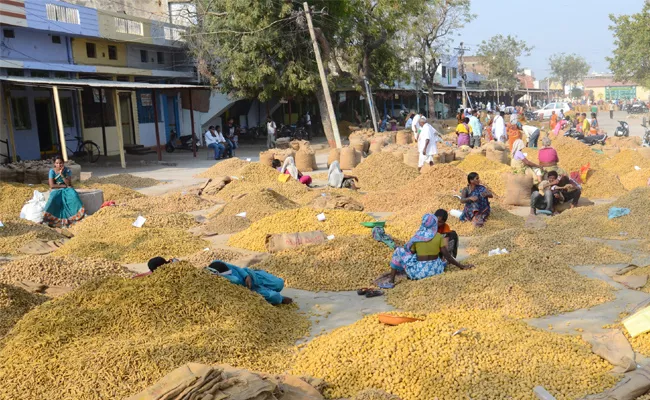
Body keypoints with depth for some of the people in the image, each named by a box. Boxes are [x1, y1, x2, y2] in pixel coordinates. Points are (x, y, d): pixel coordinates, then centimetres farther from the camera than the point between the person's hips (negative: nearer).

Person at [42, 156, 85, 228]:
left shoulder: (67, 170, -4)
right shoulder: (52, 171, -6)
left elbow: (69, 183, -13)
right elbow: (52, 185, -12)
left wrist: (62, 174, -21)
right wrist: (64, 185, -14)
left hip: (66, 189, 1)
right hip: (56, 189, -1)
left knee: (74, 195, -31)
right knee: (53, 198, -34)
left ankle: (80, 213, -31)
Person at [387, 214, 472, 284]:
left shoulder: (417, 237, -6)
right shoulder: (439, 236, -4)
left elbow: (411, 254, 1)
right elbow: (447, 255, -6)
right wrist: (462, 266, 0)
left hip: (420, 271, -2)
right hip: (435, 270, 2)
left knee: (399, 252, 15)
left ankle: (391, 279, 10)